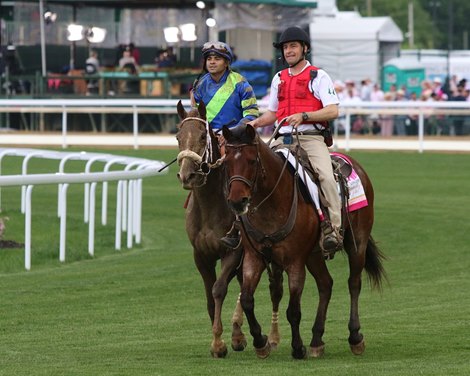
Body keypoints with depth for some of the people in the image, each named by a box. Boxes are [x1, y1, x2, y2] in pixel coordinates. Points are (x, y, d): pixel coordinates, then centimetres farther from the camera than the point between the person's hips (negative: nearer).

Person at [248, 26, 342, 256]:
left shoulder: (319, 77, 2)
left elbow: (332, 111, -7)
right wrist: (257, 123, 7)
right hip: (283, 139, 6)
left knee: (326, 177, -29)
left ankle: (332, 230, -28)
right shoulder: (279, 79, 20)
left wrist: (303, 116, -21)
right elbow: (273, 112, 28)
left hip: (311, 138, -6)